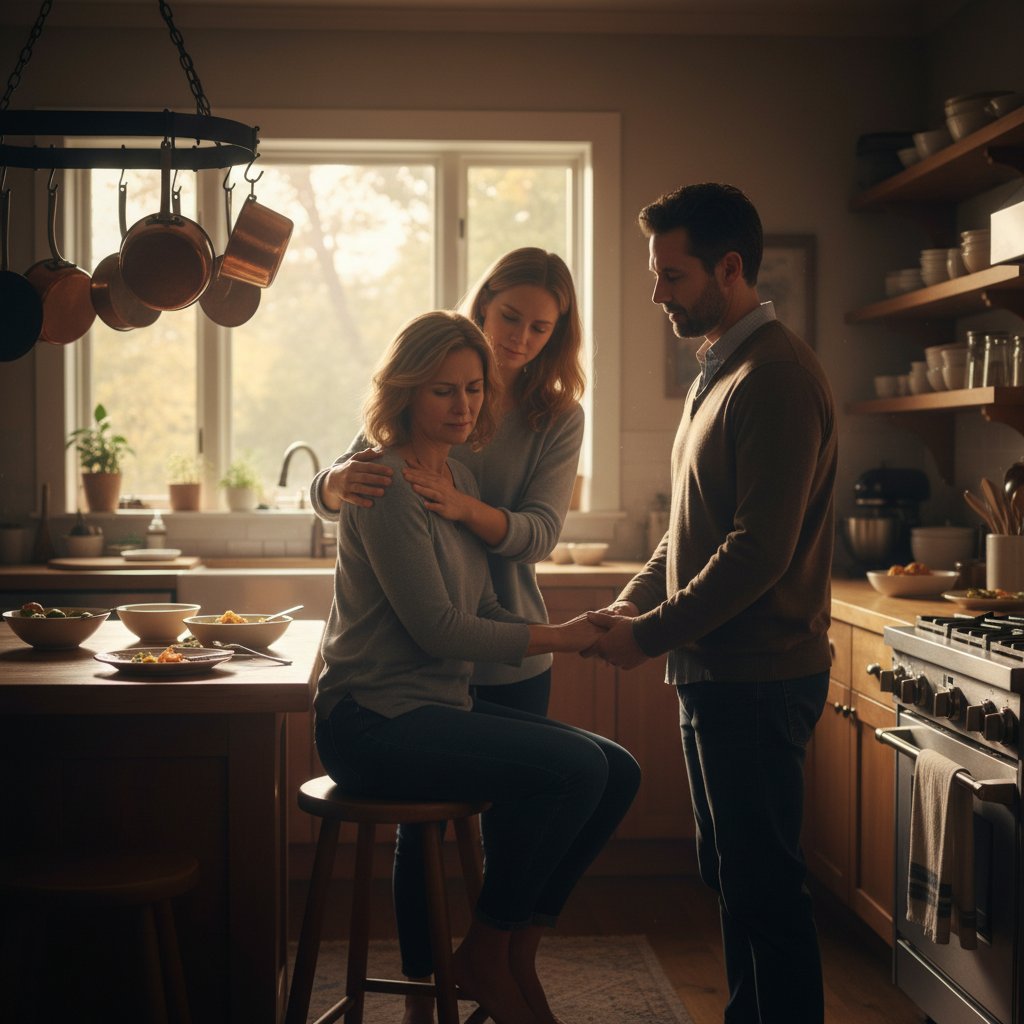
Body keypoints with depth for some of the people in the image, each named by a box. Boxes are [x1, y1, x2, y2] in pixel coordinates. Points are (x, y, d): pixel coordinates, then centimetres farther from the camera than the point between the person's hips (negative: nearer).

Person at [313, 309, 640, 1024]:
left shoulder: (460, 479, 15)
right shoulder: (386, 485, -13)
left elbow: (484, 613, 12)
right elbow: (435, 628, -18)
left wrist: (583, 632, -5)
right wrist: (559, 637, -12)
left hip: (442, 706, 9)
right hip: (374, 721, -9)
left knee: (618, 773, -1)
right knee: (575, 766, -22)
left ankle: (518, 956, 9)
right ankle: (485, 956, -3)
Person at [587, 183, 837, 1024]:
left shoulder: (776, 377, -17)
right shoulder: (718, 372, 15)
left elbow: (761, 549, -22)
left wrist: (654, 633, -16)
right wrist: (633, 601, 7)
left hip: (760, 677, -10)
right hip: (716, 669, 10)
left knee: (765, 883, 0)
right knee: (730, 871, 18)